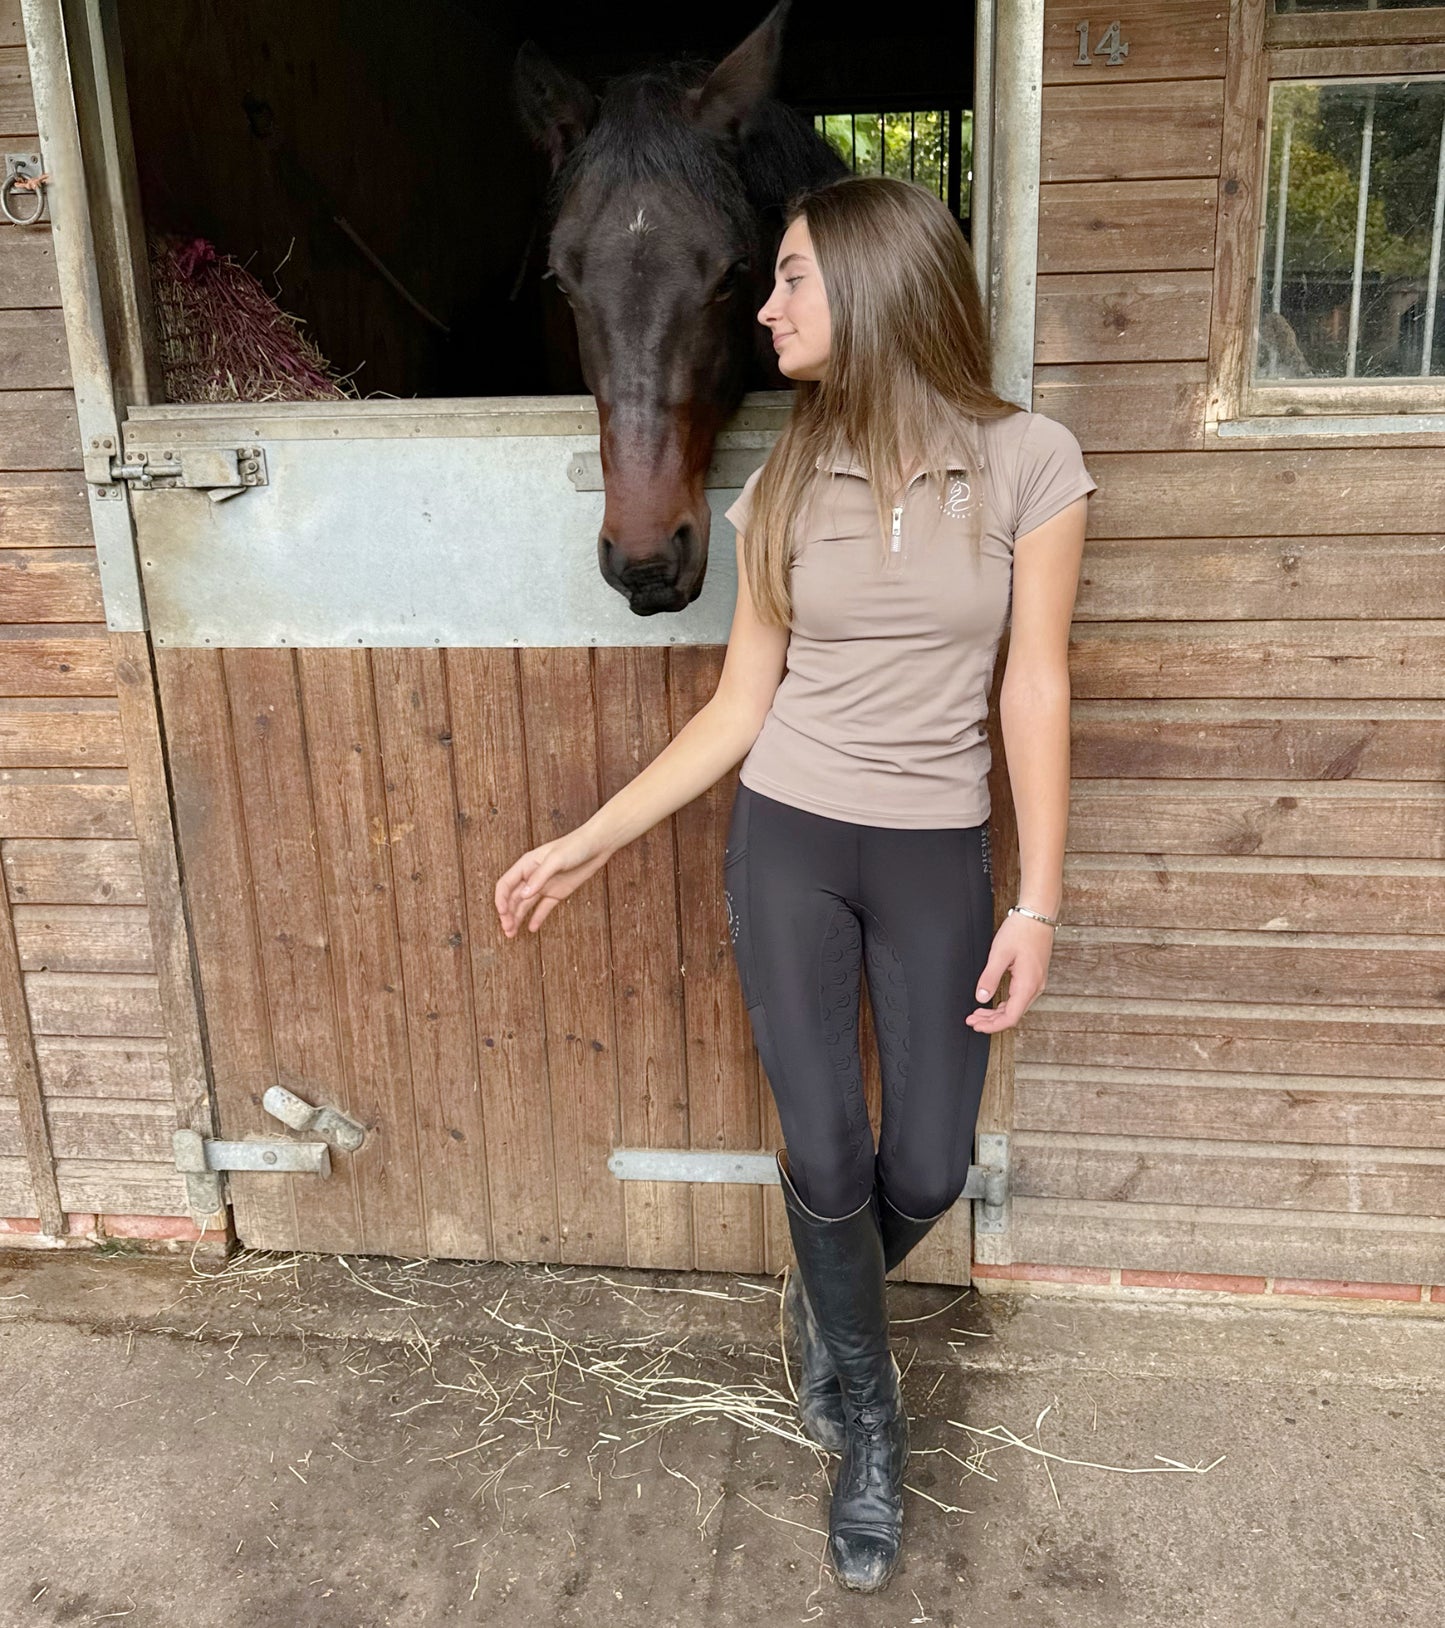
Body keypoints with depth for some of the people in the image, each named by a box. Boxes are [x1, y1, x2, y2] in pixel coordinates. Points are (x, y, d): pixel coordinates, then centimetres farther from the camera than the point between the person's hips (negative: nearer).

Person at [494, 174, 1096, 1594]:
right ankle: (870, 1428, 28)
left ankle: (823, 1301, 41)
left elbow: (1034, 692, -6)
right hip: (786, 845, 1)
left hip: (938, 858, -1)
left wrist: (1036, 906, -8)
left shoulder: (1027, 461, -8)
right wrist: (593, 839, 0)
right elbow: (739, 704, 3)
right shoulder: (785, 483, -1)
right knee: (828, 1157, 1)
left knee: (928, 1173, 4)